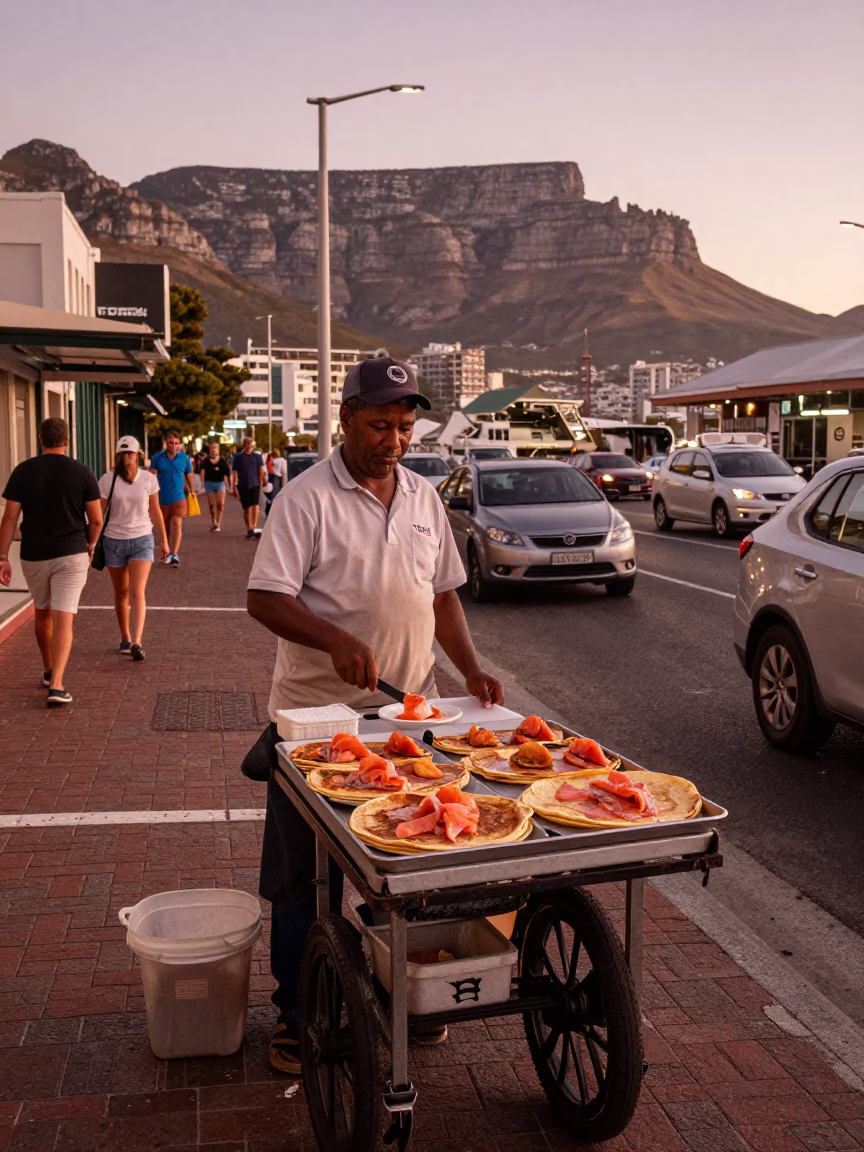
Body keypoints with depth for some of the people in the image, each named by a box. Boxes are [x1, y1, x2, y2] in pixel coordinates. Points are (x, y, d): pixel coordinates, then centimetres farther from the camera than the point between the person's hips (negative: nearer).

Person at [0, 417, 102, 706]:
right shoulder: (82, 472, -5)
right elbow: (96, 519, -3)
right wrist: (90, 544, 16)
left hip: (34, 555, 2)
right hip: (71, 554, -2)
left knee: (42, 612, 23)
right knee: (63, 621, -5)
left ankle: (49, 671, 38)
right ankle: (56, 685, -16)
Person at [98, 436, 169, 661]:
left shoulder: (149, 479, -2)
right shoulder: (107, 480, -5)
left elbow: (155, 512, 8)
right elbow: (99, 514, -5)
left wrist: (164, 540, 12)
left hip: (142, 540, -1)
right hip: (114, 540, 1)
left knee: (137, 592, -13)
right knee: (121, 593, 12)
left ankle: (136, 642, -19)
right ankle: (125, 638, 26)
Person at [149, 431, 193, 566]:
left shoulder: (184, 458, 0)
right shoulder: (157, 458, -1)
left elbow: (189, 476, 11)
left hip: (178, 498, -1)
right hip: (162, 498, 2)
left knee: (177, 524, -18)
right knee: (166, 527, 14)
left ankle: (174, 554, -24)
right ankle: (169, 551, 34)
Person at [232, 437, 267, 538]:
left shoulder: (257, 455, 6)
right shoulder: (238, 456, 4)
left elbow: (261, 468, -1)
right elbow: (235, 472, 5)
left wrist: (263, 478, -16)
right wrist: (234, 486, 2)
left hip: (255, 484, -1)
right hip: (243, 485, 1)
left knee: (255, 505, -16)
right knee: (246, 508, 5)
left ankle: (254, 527, -22)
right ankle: (249, 529, 16)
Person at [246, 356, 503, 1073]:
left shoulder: (424, 496, 10)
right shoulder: (308, 498, -9)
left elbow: (443, 594, 16)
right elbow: (264, 599, -13)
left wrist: (471, 669, 3)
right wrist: (336, 640, -29)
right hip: (316, 715, -4)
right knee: (305, 875, 7)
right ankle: (297, 1012, 23)